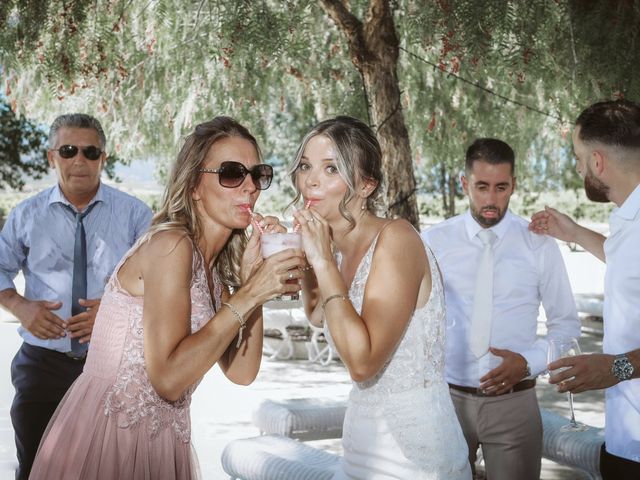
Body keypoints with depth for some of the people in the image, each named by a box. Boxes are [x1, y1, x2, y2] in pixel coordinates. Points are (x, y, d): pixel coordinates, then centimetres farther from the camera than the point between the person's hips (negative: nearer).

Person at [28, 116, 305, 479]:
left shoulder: (213, 263, 8)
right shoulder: (171, 244, -17)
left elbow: (241, 372, 1)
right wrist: (248, 295, -22)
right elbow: (168, 378, -24)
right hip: (105, 437, -8)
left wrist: (252, 275, -5)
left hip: (161, 440, 8)